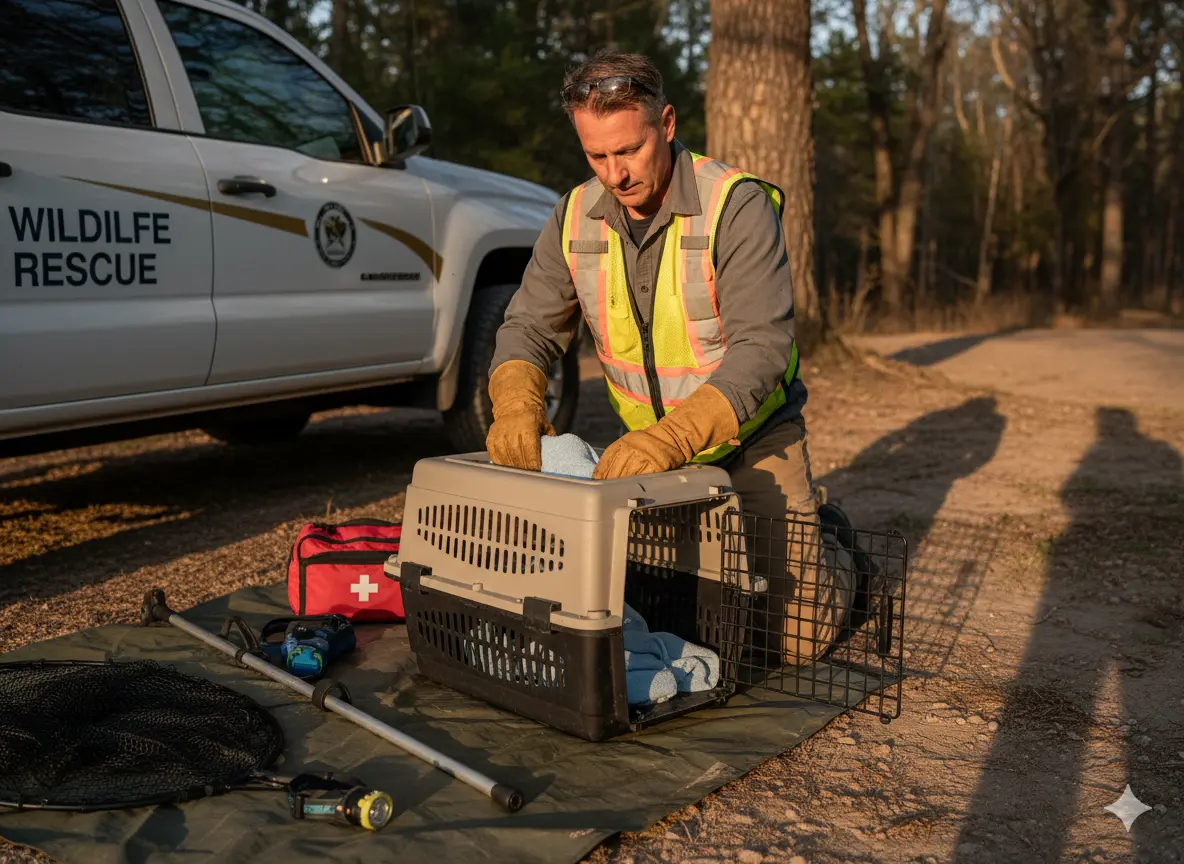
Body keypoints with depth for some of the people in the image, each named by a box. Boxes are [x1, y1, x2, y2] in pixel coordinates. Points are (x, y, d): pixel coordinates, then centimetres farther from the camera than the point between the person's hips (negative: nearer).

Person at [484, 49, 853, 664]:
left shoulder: (737, 206, -21)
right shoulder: (576, 218, -4)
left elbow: (762, 348, -29)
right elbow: (528, 326, -2)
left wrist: (671, 437, -43)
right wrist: (516, 403, -25)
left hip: (751, 437, -4)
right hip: (647, 447, 5)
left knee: (796, 636, -7)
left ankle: (828, 545, 28)